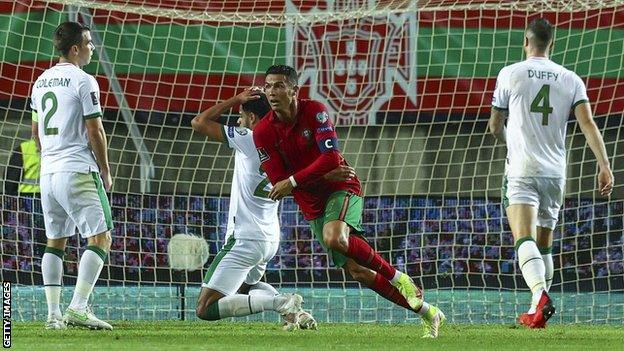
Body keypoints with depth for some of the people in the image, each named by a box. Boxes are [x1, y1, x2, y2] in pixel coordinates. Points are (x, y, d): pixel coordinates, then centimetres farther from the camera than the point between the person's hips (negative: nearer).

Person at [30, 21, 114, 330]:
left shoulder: (41, 82, 14)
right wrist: (105, 173, -1)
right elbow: (94, 132, -11)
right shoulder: (83, 81, -10)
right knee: (100, 238, -7)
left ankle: (54, 313, 9)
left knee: (55, 242, 13)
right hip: (77, 172, -8)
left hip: (48, 173, 8)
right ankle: (78, 308, -19)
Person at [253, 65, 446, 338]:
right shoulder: (263, 132, -6)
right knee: (357, 271, 0)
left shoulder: (314, 111, -14)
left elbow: (331, 158, -21)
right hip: (312, 207, 4)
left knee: (334, 238, -35)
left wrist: (292, 181, -25)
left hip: (341, 189, -4)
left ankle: (398, 277, -14)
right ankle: (427, 313, 12)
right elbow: (277, 183, -8)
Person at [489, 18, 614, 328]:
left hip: (522, 171, -4)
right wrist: (604, 166, -10)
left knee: (524, 238, -19)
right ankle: (537, 311, 22)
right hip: (556, 172, 4)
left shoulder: (510, 74, 2)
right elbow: (588, 124, -5)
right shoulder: (571, 80, 8)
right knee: (544, 244, 18)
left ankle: (541, 296, -42)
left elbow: (495, 126, 11)